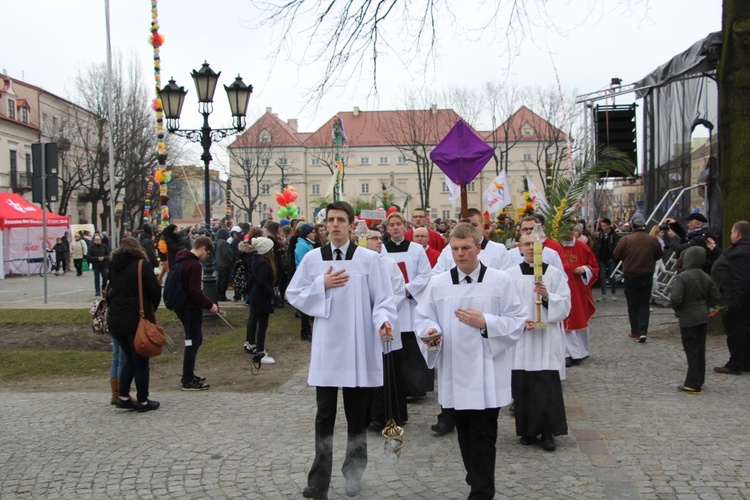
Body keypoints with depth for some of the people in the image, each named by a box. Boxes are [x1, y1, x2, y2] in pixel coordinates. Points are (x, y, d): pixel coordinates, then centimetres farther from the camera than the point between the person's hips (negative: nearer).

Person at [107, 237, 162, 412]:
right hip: (137, 320, -6)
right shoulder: (142, 265, -5)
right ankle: (143, 402, 11)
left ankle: (123, 396, 15)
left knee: (130, 358, 19)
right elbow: (155, 291, -9)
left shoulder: (114, 267, 13)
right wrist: (152, 310, 6)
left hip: (115, 320, 6)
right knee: (141, 361, 4)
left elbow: (109, 292, 14)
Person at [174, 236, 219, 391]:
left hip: (181, 305, 10)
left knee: (195, 339, 20)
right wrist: (209, 304, -14)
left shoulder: (180, 259, 10)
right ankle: (188, 381, 6)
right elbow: (195, 292, -25)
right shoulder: (195, 265, -20)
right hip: (191, 308, -10)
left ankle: (189, 375, 27)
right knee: (192, 343, 0)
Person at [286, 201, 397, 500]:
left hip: (358, 349, -1)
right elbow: (293, 295, 6)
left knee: (356, 415, 11)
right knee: (325, 416, 6)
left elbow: (383, 298, -4)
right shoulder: (312, 258, 3)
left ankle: (354, 473, 28)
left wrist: (383, 320, -24)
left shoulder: (369, 259, -3)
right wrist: (322, 284, -9)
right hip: (326, 348, 1)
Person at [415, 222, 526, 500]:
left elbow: (517, 321, -2)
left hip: (487, 374, -3)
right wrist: (431, 332, -14)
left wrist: (486, 322, -17)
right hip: (455, 371, 3)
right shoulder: (438, 283, 5)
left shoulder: (500, 280, -2)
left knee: (483, 436, -3)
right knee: (466, 434, 13)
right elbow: (424, 318, 8)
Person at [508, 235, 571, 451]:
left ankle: (547, 432, 6)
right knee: (523, 385, 2)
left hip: (547, 339, -1)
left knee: (547, 386, -4)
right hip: (520, 339, 1)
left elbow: (565, 306, 1)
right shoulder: (511, 274, 5)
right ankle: (527, 430, 17)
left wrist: (547, 296, -16)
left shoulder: (555, 274, 4)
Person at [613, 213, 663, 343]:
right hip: (647, 276, 2)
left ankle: (635, 332, 14)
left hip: (630, 275, -2)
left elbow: (616, 255, -6)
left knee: (633, 305, 11)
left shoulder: (625, 240, -16)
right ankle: (643, 331, 0)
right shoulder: (653, 240, -9)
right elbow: (659, 255, 6)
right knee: (644, 304, 10)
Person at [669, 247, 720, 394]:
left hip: (688, 319, -7)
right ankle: (699, 380, 26)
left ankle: (693, 384, 3)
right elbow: (716, 296, 7)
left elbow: (675, 298, -26)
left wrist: (676, 308, -6)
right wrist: (704, 305, 13)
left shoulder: (682, 277, -19)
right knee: (700, 350, 16)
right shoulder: (706, 277, 3)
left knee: (691, 351, -1)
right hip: (703, 317, 7)